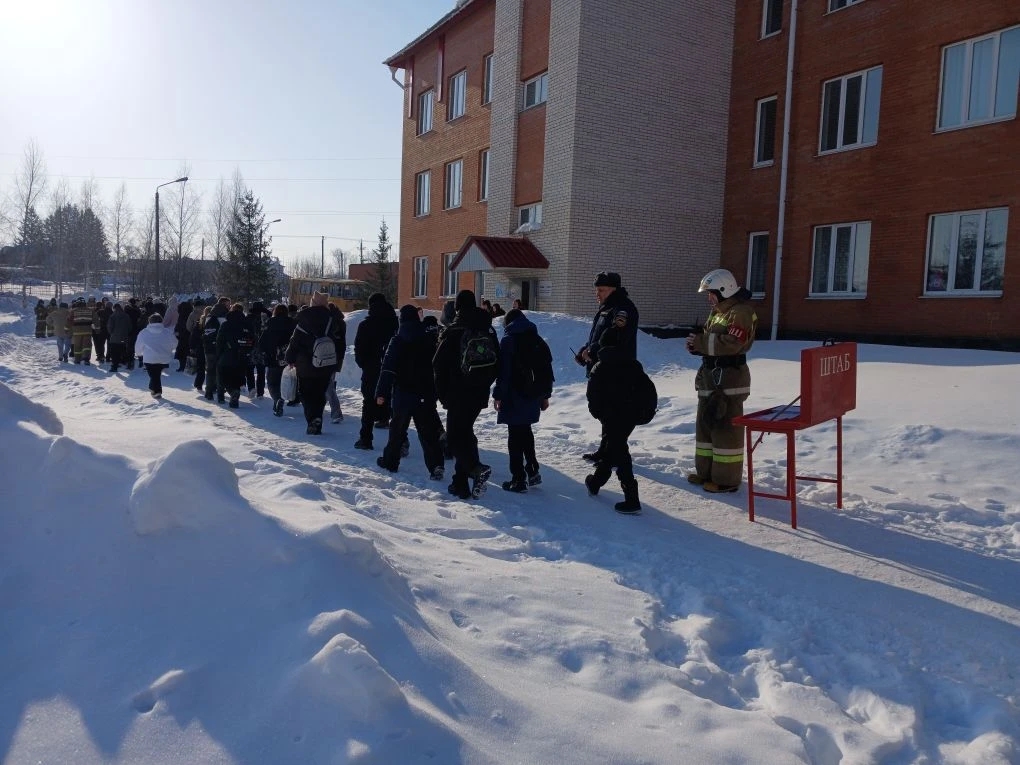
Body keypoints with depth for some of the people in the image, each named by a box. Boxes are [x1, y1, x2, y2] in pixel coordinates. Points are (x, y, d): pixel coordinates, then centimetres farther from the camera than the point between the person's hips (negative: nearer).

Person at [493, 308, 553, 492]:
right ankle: (533, 471, 20)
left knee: (515, 435, 0)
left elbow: (503, 371, -14)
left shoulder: (508, 340, -8)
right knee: (525, 431, 22)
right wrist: (545, 395, 18)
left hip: (515, 396, -6)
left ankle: (518, 479, 1)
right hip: (534, 395, 6)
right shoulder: (538, 341, 10)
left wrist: (498, 395, -9)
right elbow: (547, 369, 12)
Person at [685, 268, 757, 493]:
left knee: (725, 427, -6)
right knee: (706, 423, 16)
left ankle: (727, 478, 1)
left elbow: (730, 343, -26)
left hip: (729, 377, -11)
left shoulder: (740, 312, -14)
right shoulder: (717, 311, 17)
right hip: (711, 375, 11)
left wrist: (701, 342, -19)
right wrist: (697, 343, 0)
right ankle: (707, 471, 27)